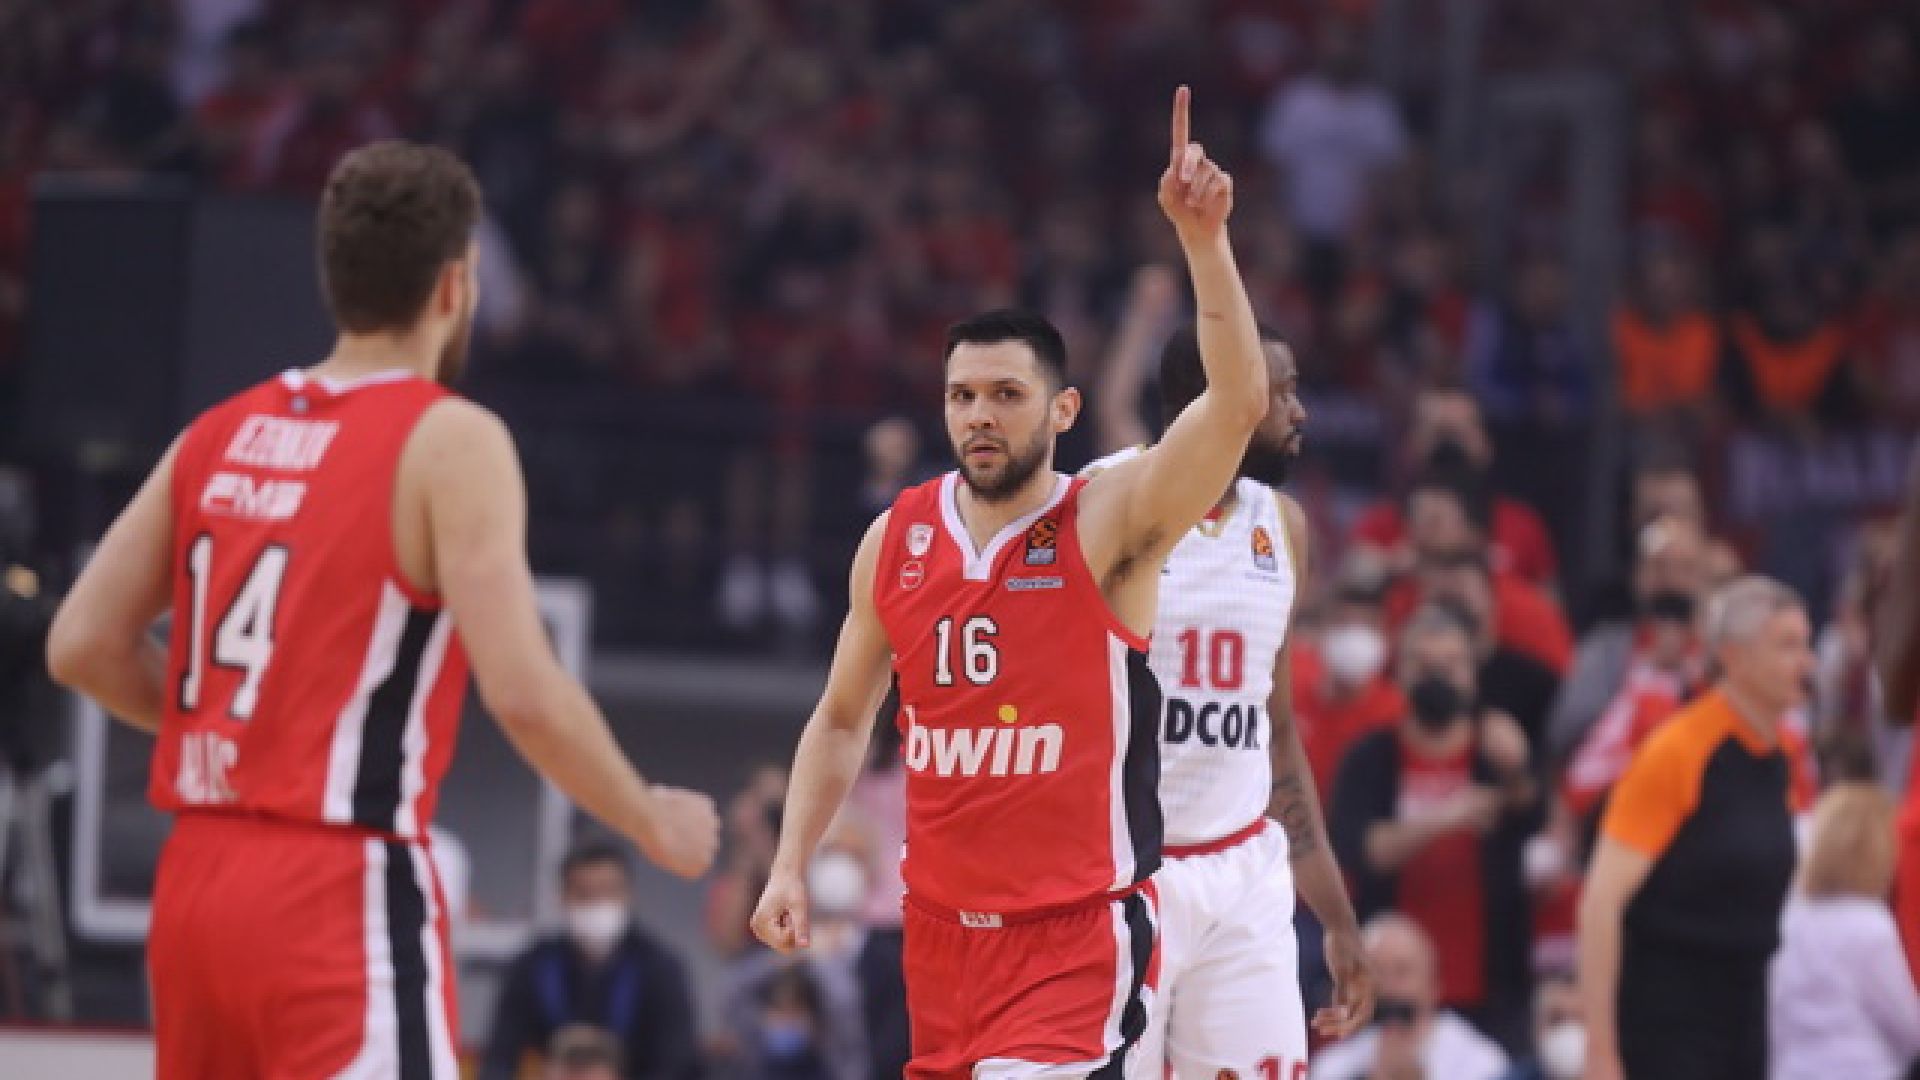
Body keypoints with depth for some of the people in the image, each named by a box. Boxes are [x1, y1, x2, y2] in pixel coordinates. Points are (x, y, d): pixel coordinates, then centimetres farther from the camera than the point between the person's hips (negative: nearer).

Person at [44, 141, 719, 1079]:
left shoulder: (221, 434, 11)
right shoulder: (449, 441, -8)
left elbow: (81, 647, 11)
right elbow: (522, 692, -16)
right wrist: (653, 824, -1)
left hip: (195, 884, 7)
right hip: (340, 896, -7)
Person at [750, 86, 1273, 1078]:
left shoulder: (1108, 527, -9)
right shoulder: (895, 540, 6)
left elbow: (1239, 402, -24)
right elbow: (841, 721, 18)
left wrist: (1203, 239, -33)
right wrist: (791, 865, 8)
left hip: (1079, 930, -6)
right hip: (943, 919, 6)